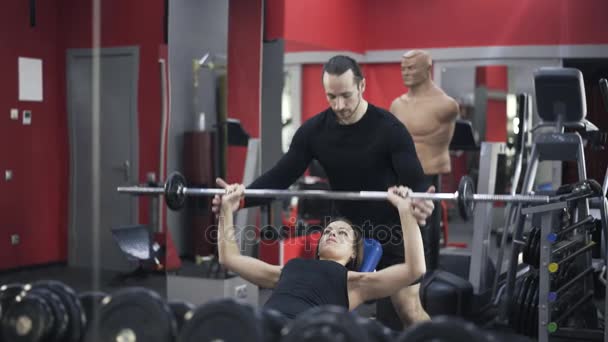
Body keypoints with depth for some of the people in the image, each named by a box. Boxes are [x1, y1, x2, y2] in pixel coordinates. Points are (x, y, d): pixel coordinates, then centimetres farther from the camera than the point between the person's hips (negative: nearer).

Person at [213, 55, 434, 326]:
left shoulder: (389, 128, -19)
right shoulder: (314, 130, -8)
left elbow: (414, 182, -24)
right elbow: (282, 176, -8)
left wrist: (419, 204, -50)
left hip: (390, 230, -4)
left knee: (409, 310, -7)